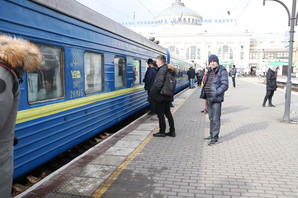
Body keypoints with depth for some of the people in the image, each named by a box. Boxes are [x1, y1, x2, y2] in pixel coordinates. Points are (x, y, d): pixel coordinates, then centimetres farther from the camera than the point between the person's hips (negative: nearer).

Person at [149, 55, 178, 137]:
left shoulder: (162, 70, -17)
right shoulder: (169, 69, 9)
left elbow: (159, 83, -26)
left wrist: (152, 94, -20)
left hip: (160, 96, -9)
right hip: (168, 96, 9)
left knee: (160, 114, 2)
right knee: (168, 113, 15)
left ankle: (162, 132, 13)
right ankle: (172, 131, 21)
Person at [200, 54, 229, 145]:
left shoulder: (222, 71, -8)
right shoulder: (209, 71, 14)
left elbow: (225, 85, -14)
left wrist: (216, 93, -25)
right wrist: (204, 93, 12)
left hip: (216, 99, -8)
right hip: (209, 98, 8)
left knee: (216, 119, -3)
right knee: (211, 118, 17)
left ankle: (215, 138, 4)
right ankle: (212, 134, 30)